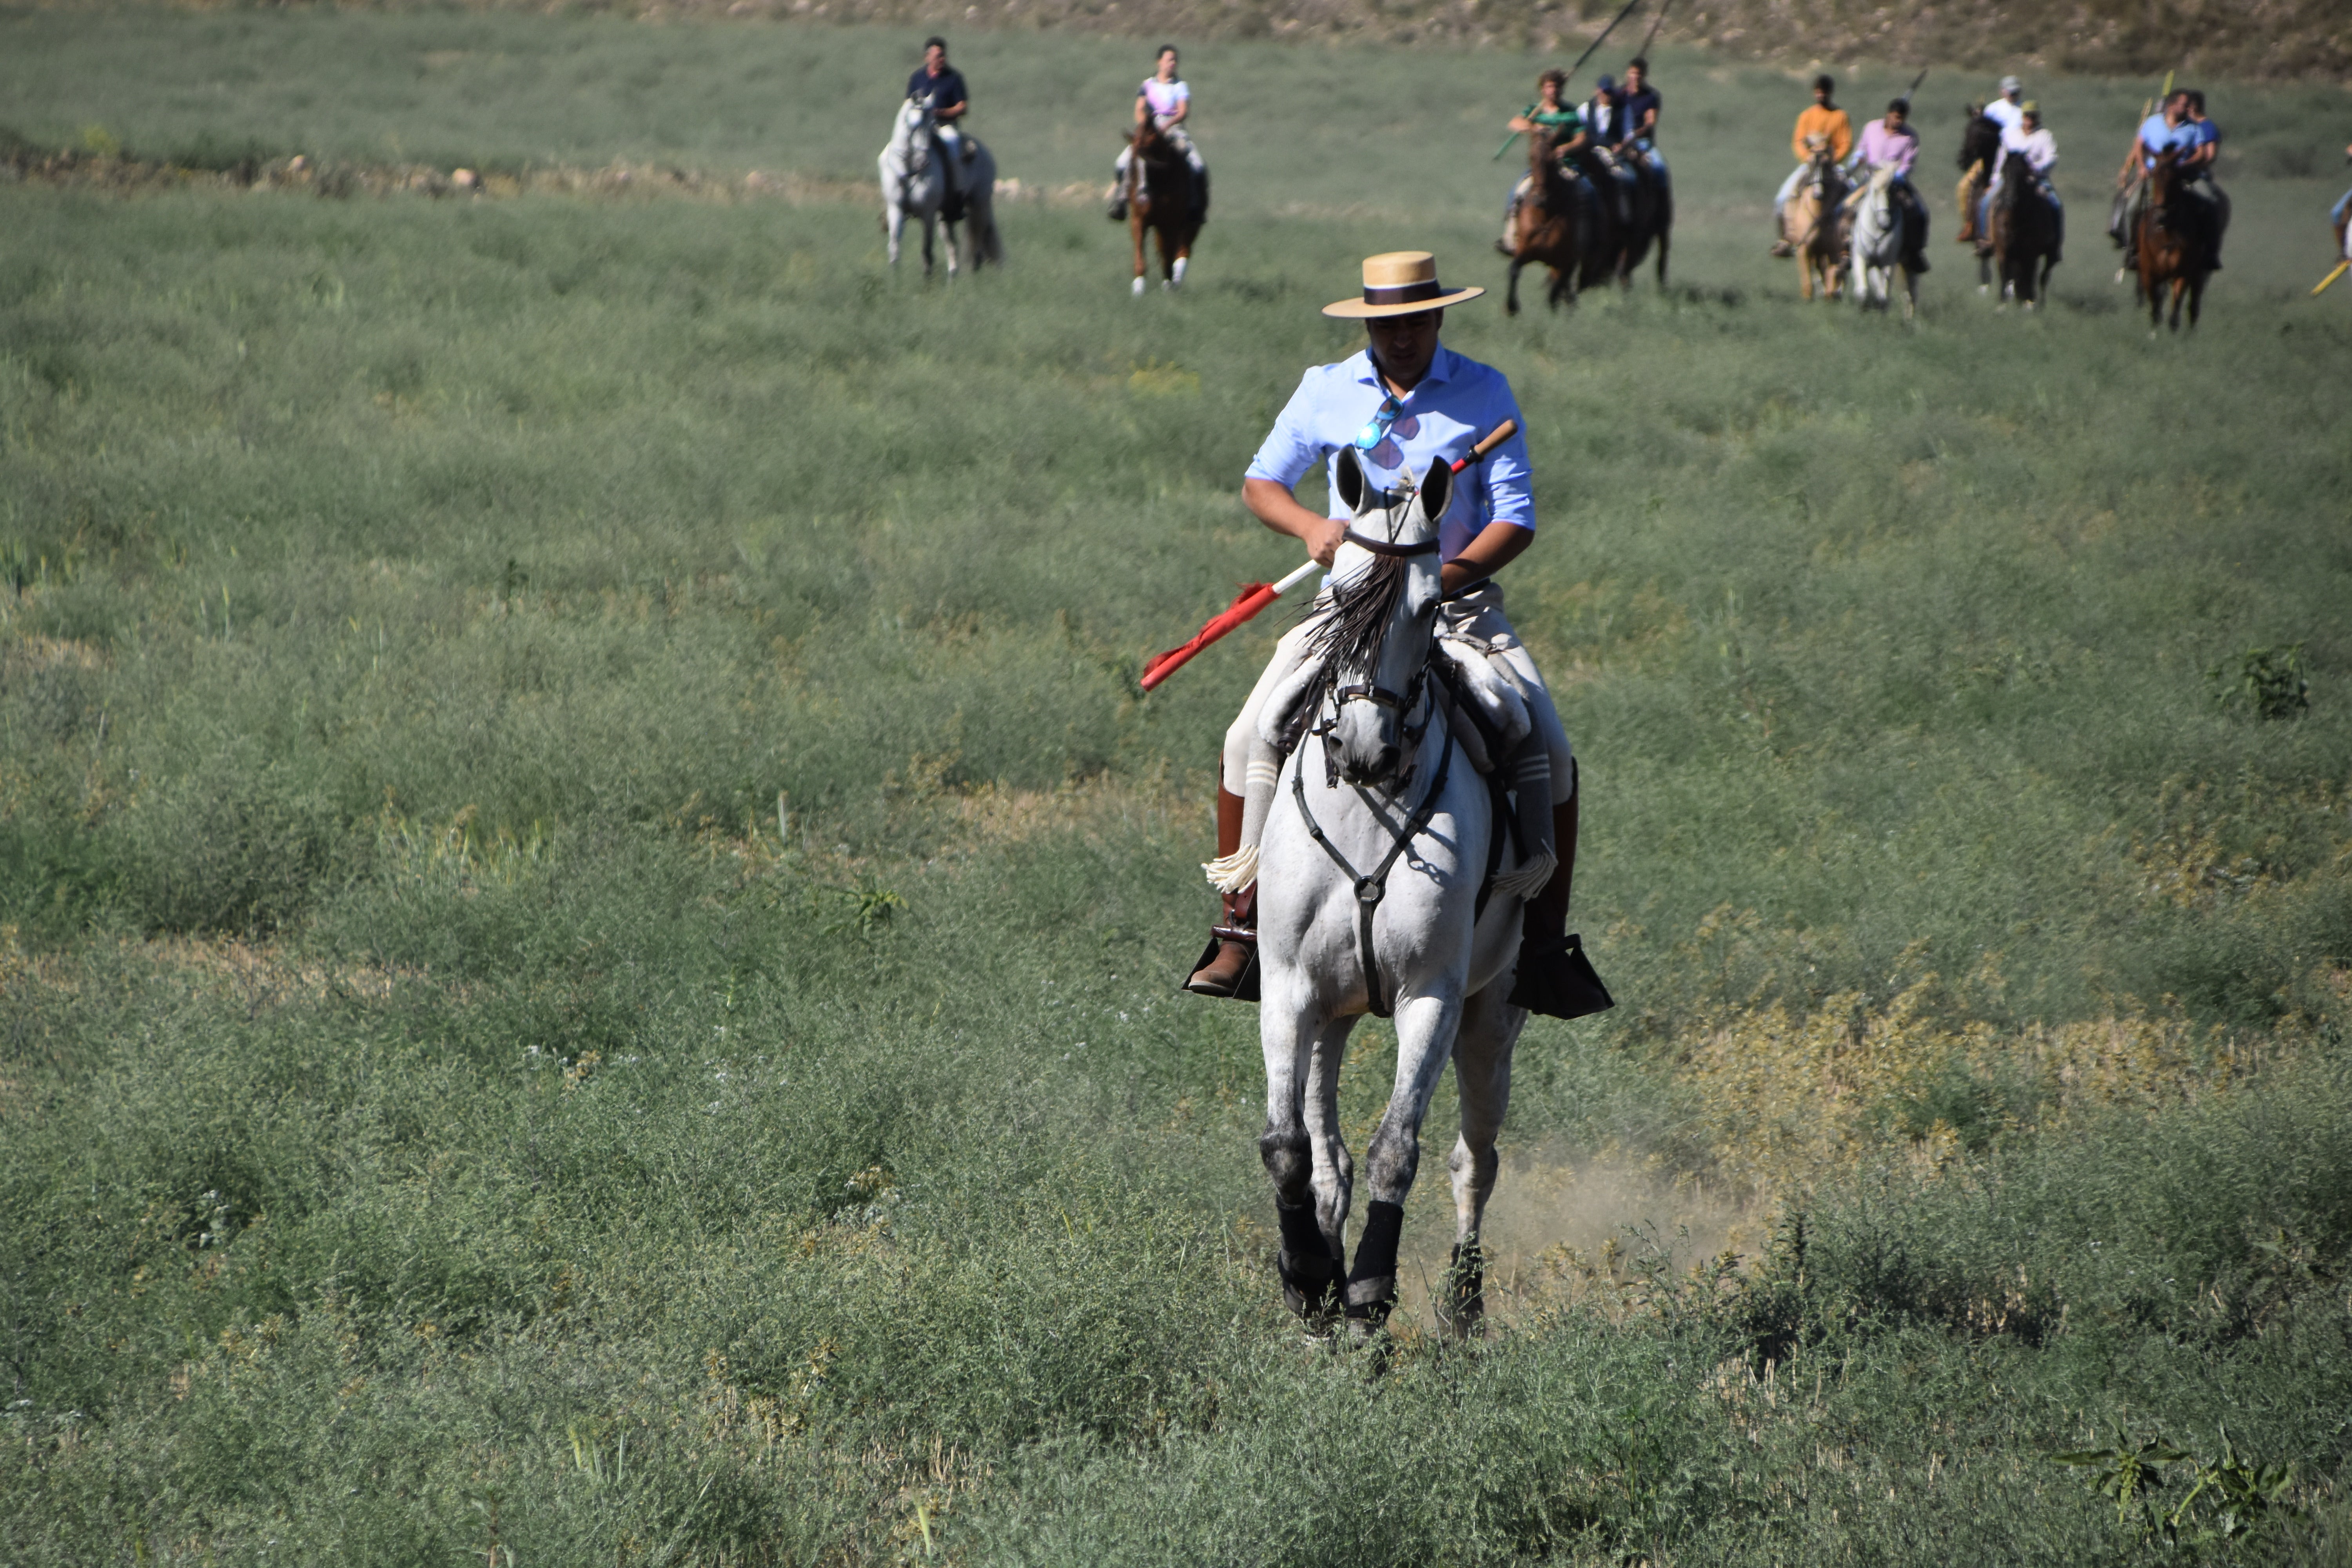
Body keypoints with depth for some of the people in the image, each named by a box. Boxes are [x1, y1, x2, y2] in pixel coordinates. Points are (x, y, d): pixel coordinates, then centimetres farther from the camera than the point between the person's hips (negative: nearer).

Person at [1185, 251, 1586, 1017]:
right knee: (1252, 739, -16)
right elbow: (1261, 482, 10)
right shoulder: (1326, 391, 2)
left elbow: (1516, 519, -5)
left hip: (1461, 604, -1)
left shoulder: (1485, 393, -2)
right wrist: (1311, 526, -13)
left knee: (1547, 750, -18)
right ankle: (1239, 925, -4)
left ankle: (1547, 937, -5)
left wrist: (1450, 575, -22)